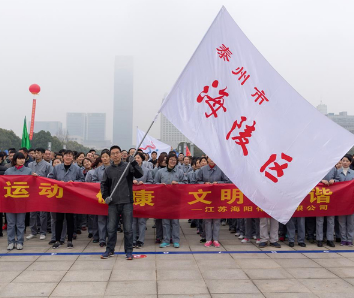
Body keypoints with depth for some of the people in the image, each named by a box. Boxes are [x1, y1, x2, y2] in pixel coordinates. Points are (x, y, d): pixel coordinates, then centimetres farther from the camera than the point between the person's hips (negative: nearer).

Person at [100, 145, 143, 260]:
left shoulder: (128, 166, 1)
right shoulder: (108, 170, 9)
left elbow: (140, 174, -12)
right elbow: (104, 184, 14)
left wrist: (133, 163, -25)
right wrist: (105, 196, 0)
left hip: (127, 203, -2)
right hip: (113, 203, 3)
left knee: (128, 228, 3)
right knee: (111, 228, 9)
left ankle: (129, 251, 15)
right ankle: (110, 250, 23)